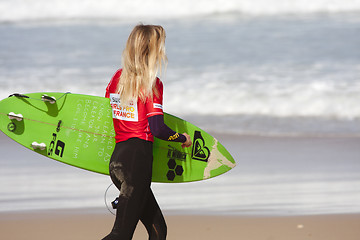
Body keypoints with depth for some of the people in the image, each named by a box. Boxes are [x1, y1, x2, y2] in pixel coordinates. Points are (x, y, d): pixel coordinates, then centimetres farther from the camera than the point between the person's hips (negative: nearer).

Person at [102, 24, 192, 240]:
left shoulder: (118, 77, 9)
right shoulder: (152, 84, -10)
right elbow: (158, 129, -15)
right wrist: (183, 139, 3)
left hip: (117, 158, 8)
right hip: (137, 159, -8)